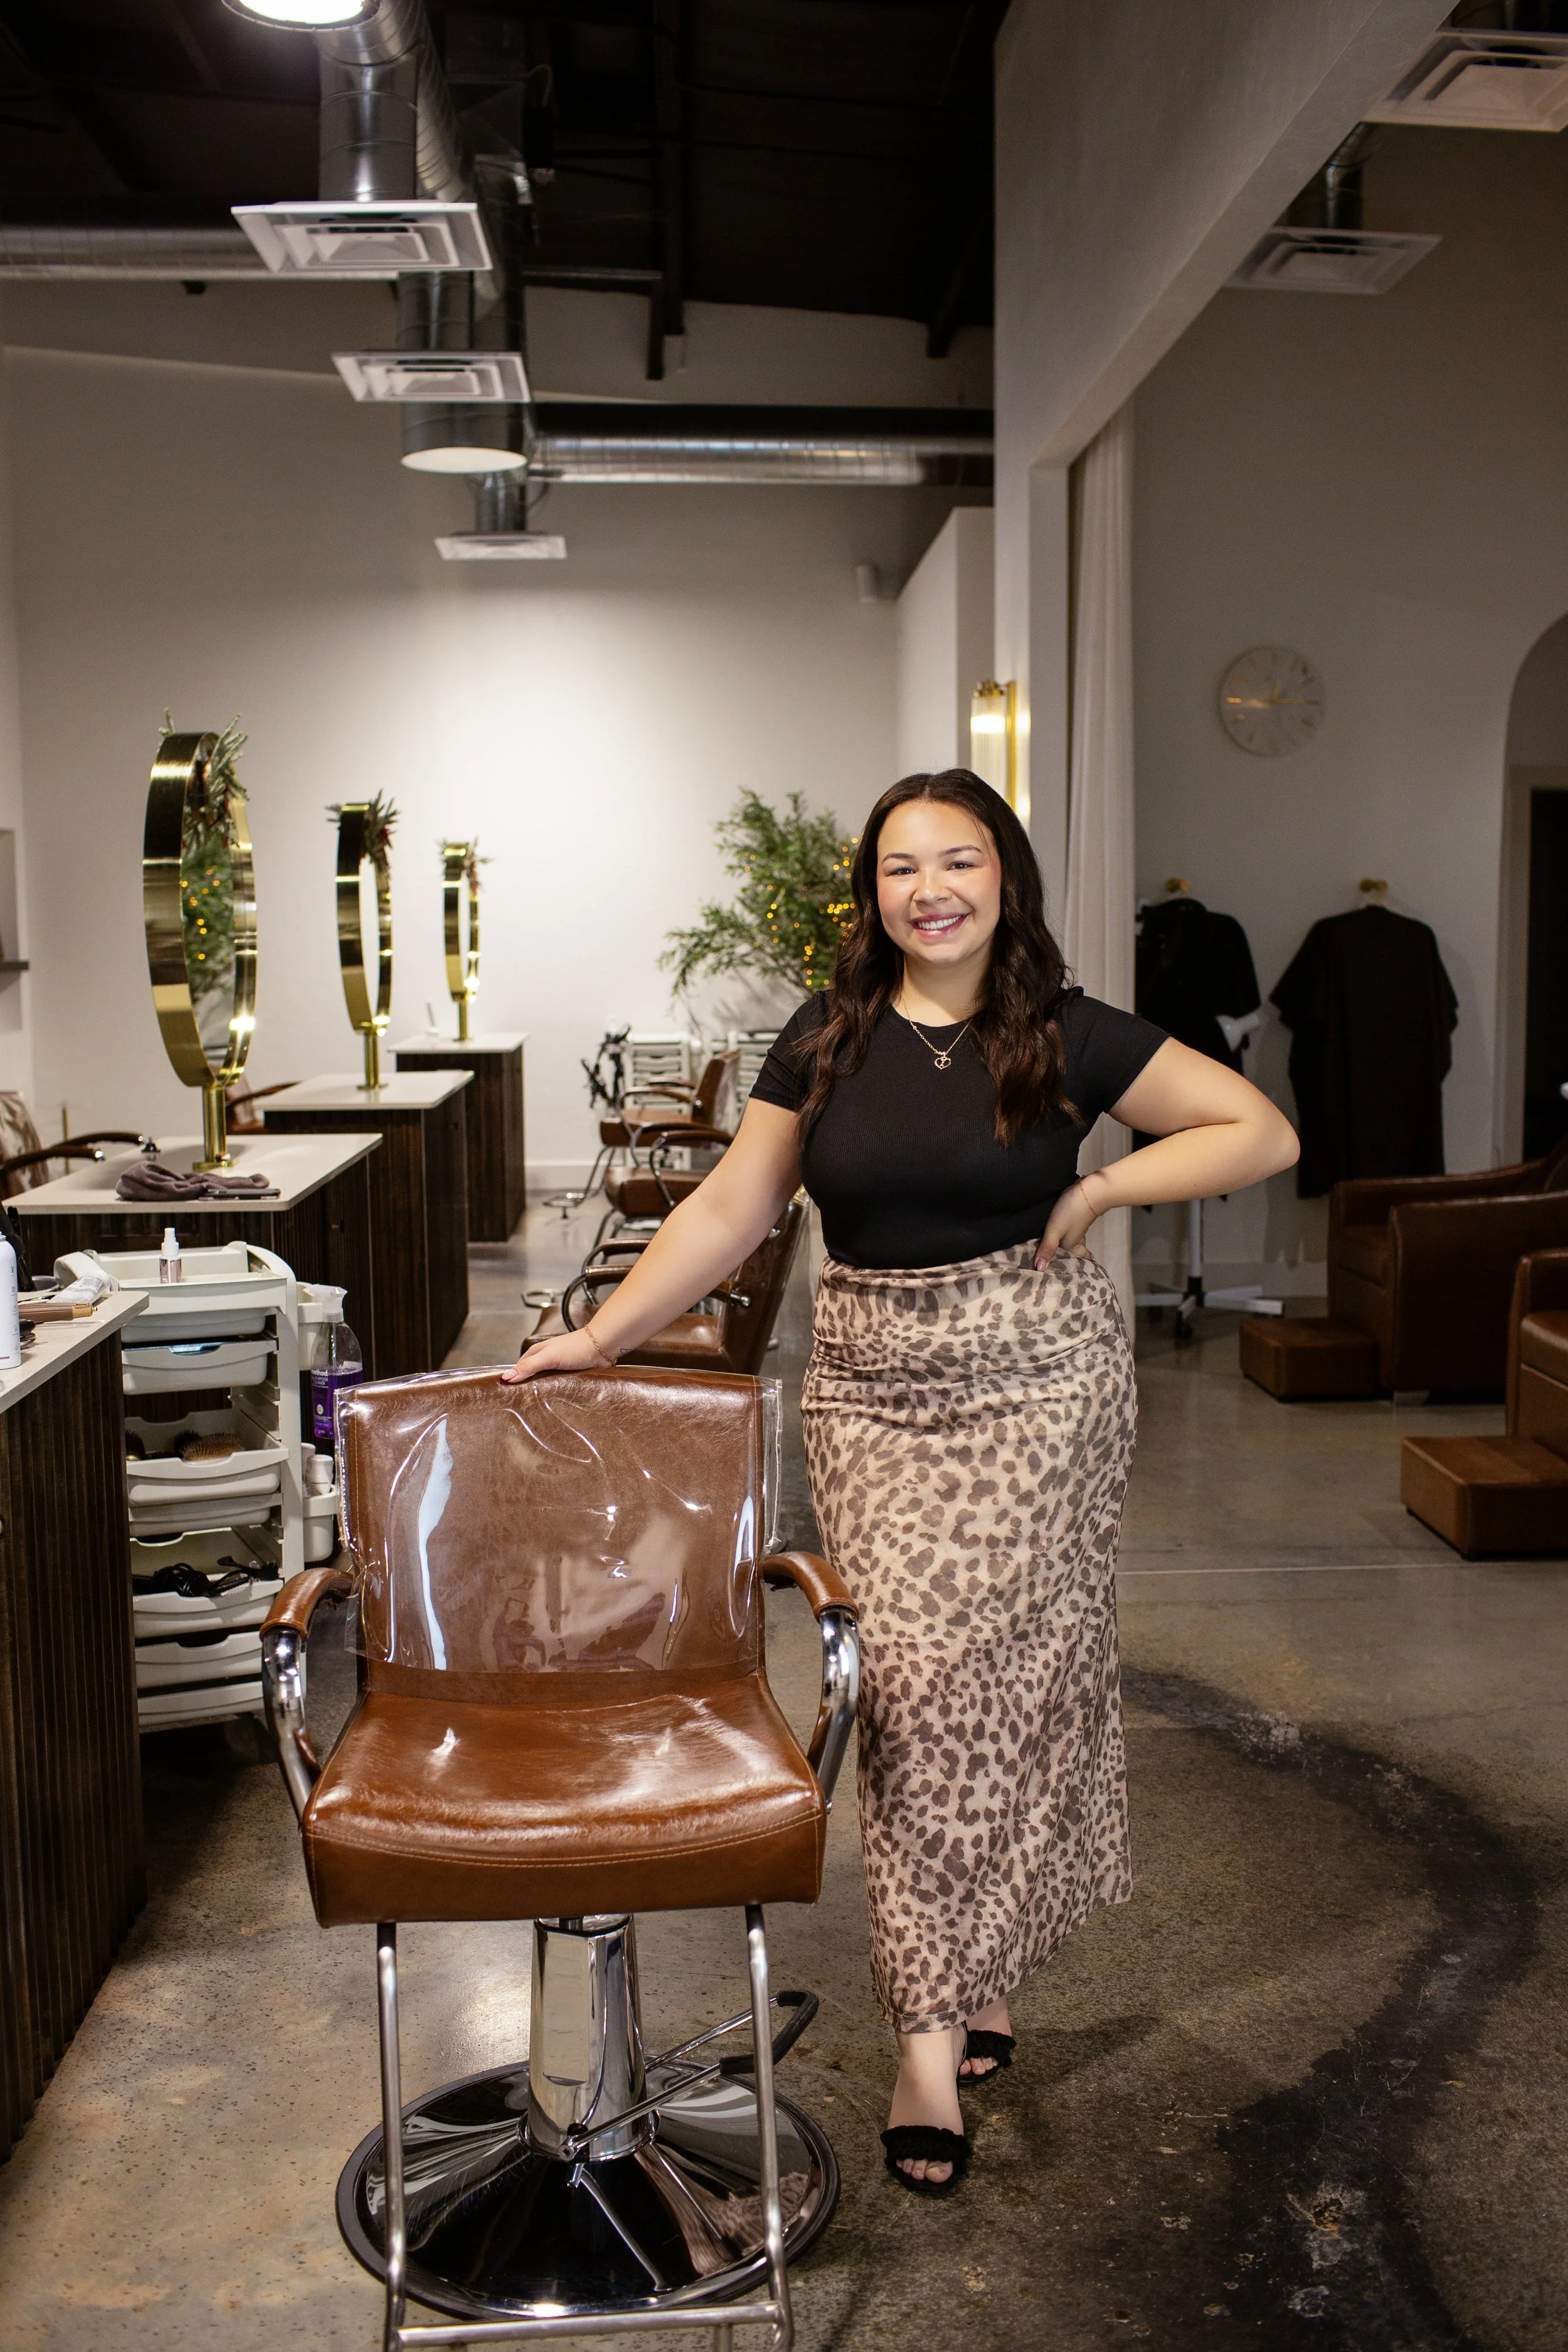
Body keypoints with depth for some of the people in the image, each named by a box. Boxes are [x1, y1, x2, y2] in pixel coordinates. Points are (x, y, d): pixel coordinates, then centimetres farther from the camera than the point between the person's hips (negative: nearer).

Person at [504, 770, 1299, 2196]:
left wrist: (1099, 1186, -8)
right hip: (873, 1395, 2)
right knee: (910, 1686, -2)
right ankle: (945, 2005, 10)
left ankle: (960, 1987, 21)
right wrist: (600, 1337, 0)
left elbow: (1263, 1132, 1)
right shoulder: (829, 1043, 5)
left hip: (1038, 1385, -1)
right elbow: (731, 1210, 6)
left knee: (1006, 1676, 1)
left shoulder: (1066, 1036, -1)